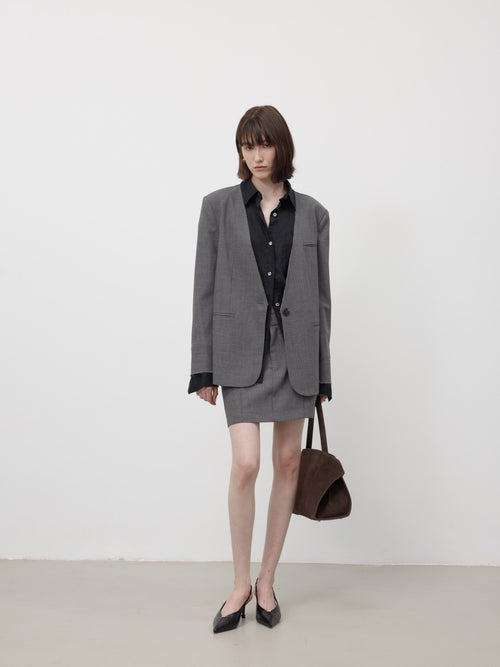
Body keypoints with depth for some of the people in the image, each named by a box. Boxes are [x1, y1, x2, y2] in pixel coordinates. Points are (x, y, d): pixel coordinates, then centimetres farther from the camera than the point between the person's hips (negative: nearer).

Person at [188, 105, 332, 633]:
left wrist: (322, 373, 5)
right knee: (245, 464, -10)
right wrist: (203, 368, -4)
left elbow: (321, 295, 7)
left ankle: (267, 581, 24)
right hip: (242, 351, -2)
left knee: (288, 464, 7)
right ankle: (240, 584, 12)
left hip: (296, 350, 3)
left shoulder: (312, 213, 7)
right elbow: (205, 289, 0)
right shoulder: (218, 206, 3)